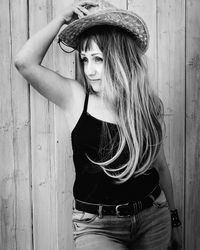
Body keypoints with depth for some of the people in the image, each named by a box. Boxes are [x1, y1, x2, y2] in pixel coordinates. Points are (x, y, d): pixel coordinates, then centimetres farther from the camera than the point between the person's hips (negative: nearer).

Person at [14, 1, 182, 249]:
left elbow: (159, 165, 10)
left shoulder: (150, 105, -1)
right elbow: (25, 62, -18)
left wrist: (173, 216, 17)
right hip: (97, 226, -2)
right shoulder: (76, 98, -6)